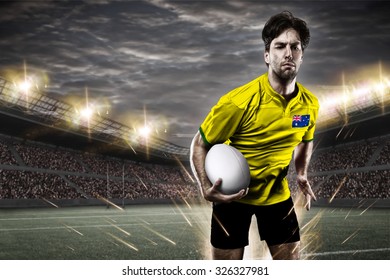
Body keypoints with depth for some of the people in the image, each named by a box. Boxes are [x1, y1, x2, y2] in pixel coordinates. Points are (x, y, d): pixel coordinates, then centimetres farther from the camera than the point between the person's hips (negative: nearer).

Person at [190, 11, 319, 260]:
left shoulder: (310, 104, -8)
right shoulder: (239, 101, -24)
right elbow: (200, 144, -14)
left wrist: (301, 173, 0)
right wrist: (206, 188, -28)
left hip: (277, 193, 4)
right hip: (232, 194, -4)